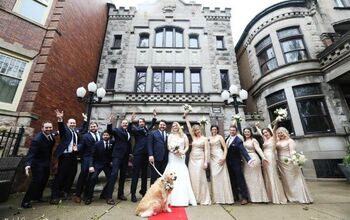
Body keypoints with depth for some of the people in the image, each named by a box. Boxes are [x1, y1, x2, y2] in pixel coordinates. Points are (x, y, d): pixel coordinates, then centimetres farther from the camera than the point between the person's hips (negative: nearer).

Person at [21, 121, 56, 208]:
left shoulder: (50, 135, -6)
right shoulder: (37, 139, -27)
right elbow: (31, 152, -31)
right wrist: (28, 165, -42)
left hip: (46, 163, 8)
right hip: (38, 164, -7)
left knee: (44, 180, 17)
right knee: (36, 181, -4)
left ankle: (37, 196, 35)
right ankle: (25, 201, 13)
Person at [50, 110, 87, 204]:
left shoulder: (76, 131, 17)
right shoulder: (65, 129, 2)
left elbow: (84, 129, 33)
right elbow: (61, 127, -19)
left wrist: (85, 120, 29)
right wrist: (60, 119, -39)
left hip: (74, 156, 6)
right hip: (65, 155, -6)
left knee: (71, 175, 10)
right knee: (60, 175, -3)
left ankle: (65, 191, 25)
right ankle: (55, 196, 4)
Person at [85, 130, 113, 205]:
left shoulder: (113, 143, -9)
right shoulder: (97, 144, -11)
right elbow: (92, 155, -10)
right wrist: (91, 166, -20)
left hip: (108, 164, 2)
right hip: (98, 164, -2)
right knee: (93, 178, -18)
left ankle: (103, 194, 22)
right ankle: (88, 197, 3)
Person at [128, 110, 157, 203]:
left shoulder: (147, 129, 13)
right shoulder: (136, 129, 1)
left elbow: (152, 124, 26)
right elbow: (129, 129, -18)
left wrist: (154, 116, 16)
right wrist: (131, 120, -30)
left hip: (146, 154, 5)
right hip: (138, 154, -5)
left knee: (144, 173, 14)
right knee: (135, 174, 0)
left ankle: (143, 191, 28)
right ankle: (133, 194, 8)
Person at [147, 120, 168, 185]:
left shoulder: (167, 135, 15)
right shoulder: (153, 133, 5)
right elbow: (149, 145, -3)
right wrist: (150, 155, -14)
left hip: (165, 158, 4)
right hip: (156, 158, -3)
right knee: (154, 176, 5)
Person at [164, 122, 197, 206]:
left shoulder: (184, 136, 11)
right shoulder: (170, 136, 11)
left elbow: (187, 146, 7)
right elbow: (168, 147, 4)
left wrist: (183, 151, -11)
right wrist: (174, 151, -13)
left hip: (181, 158, 0)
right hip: (172, 157, 0)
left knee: (182, 177, -2)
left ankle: (183, 198, 6)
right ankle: (173, 198, 4)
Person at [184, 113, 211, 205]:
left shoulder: (204, 139, 0)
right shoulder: (193, 137, 8)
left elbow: (206, 151, -4)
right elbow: (189, 127, 5)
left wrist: (206, 162, -12)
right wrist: (186, 117, 1)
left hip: (200, 159, -4)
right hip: (192, 159, 4)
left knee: (200, 178, -2)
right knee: (193, 178, 6)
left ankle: (203, 199, 11)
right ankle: (194, 198, 18)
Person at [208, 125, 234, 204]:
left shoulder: (219, 137, 0)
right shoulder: (209, 138, 12)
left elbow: (225, 148, -5)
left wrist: (224, 157, -16)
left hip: (219, 157, -4)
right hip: (212, 158, 4)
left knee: (221, 176, -2)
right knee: (214, 176, 5)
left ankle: (224, 197, 9)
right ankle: (216, 197, 15)